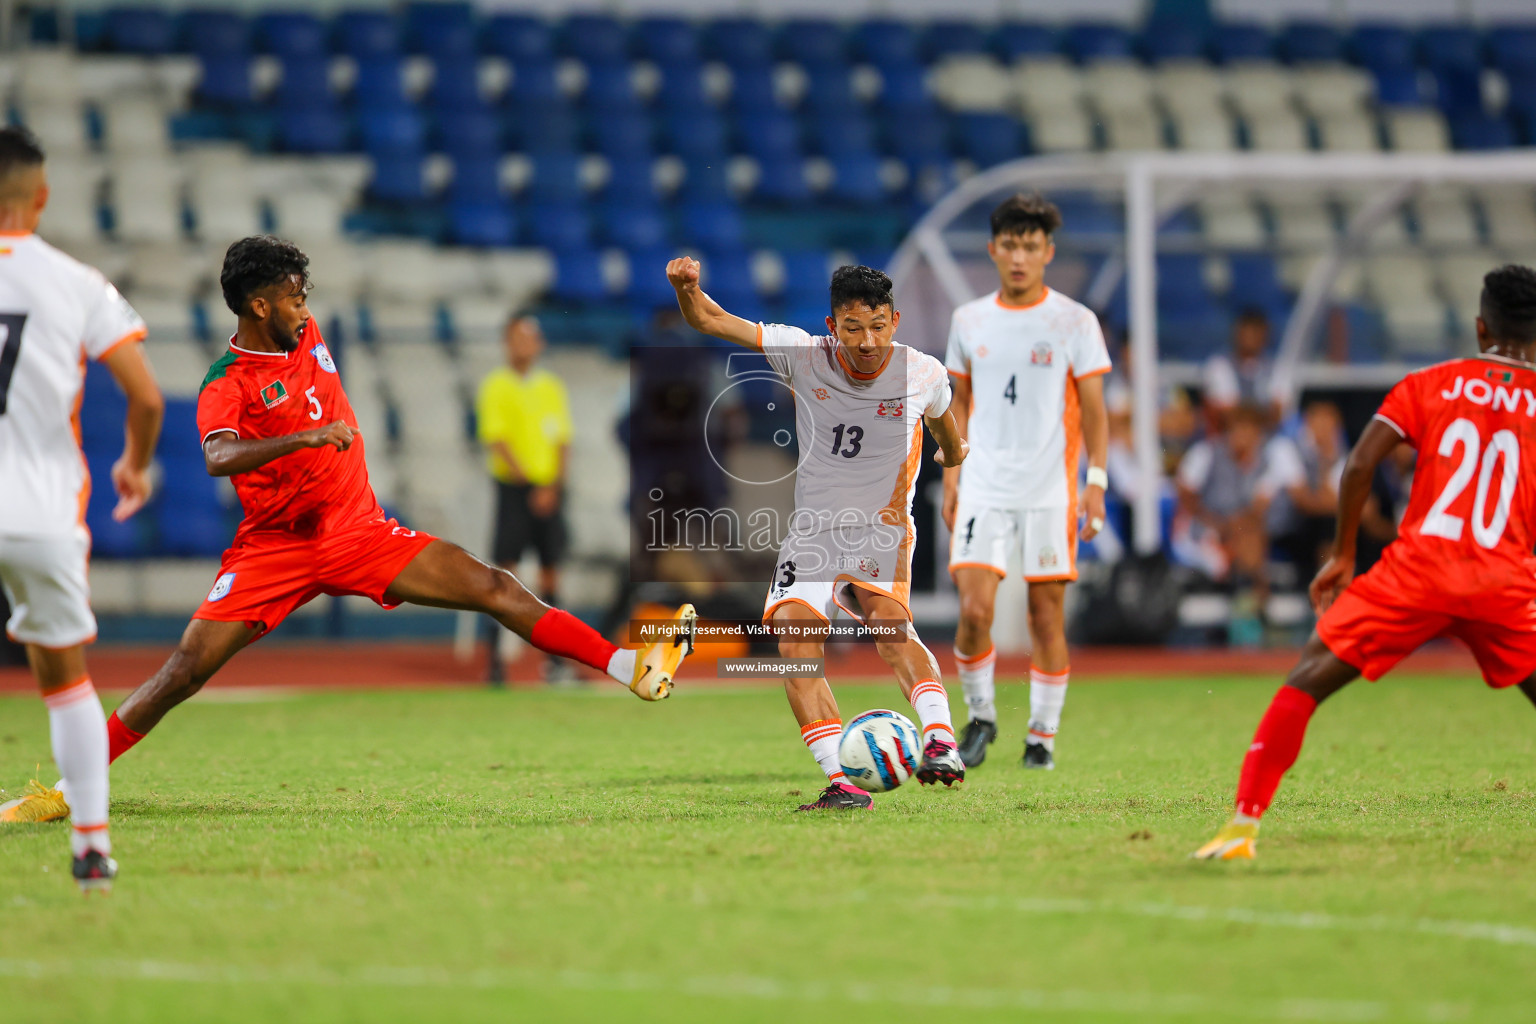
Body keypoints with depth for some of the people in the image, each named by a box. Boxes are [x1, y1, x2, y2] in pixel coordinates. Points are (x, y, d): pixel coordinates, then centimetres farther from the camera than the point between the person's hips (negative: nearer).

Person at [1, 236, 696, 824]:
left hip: (362, 532, 5)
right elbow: (218, 457, -34)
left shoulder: (308, 338, 8)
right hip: (275, 550, -5)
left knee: (494, 589, -6)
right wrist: (303, 437, -43)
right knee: (187, 669, -14)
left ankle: (632, 669, -6)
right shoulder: (226, 387, -13)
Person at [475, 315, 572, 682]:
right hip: (514, 487, -4)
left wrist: (553, 486, -5)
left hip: (549, 491, 4)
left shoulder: (552, 387, 11)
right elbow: (496, 438, -9)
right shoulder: (495, 386, 0)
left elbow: (563, 442, 8)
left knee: (551, 566, 5)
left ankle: (553, 653, 10)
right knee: (505, 567, -9)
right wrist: (524, 479, -20)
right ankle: (496, 655, -10)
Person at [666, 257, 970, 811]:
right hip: (811, 532, 2)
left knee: (889, 621, -31)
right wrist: (687, 287, -24)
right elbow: (708, 321, -3)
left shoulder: (924, 373, -4)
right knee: (795, 643, -21)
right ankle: (843, 784, -23)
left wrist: (953, 452, 42)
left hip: (882, 533, -2)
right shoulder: (804, 355, -5)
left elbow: (942, 420, 22)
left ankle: (941, 742, -43)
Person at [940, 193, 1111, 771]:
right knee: (975, 610, -10)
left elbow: (1093, 409, -1)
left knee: (1047, 615, 0)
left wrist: (1096, 482, -10)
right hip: (983, 488, 2)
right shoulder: (969, 321, 9)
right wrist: (951, 477, 11)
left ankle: (1043, 734, 12)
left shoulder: (1074, 321, 0)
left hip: (1050, 492, -2)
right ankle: (980, 715, 11)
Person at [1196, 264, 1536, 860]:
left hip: (1419, 567, 0)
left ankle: (1244, 825, -5)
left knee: (1306, 683, 6)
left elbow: (1358, 466, 1)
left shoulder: (1430, 384, 10)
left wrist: (1343, 555, 10)